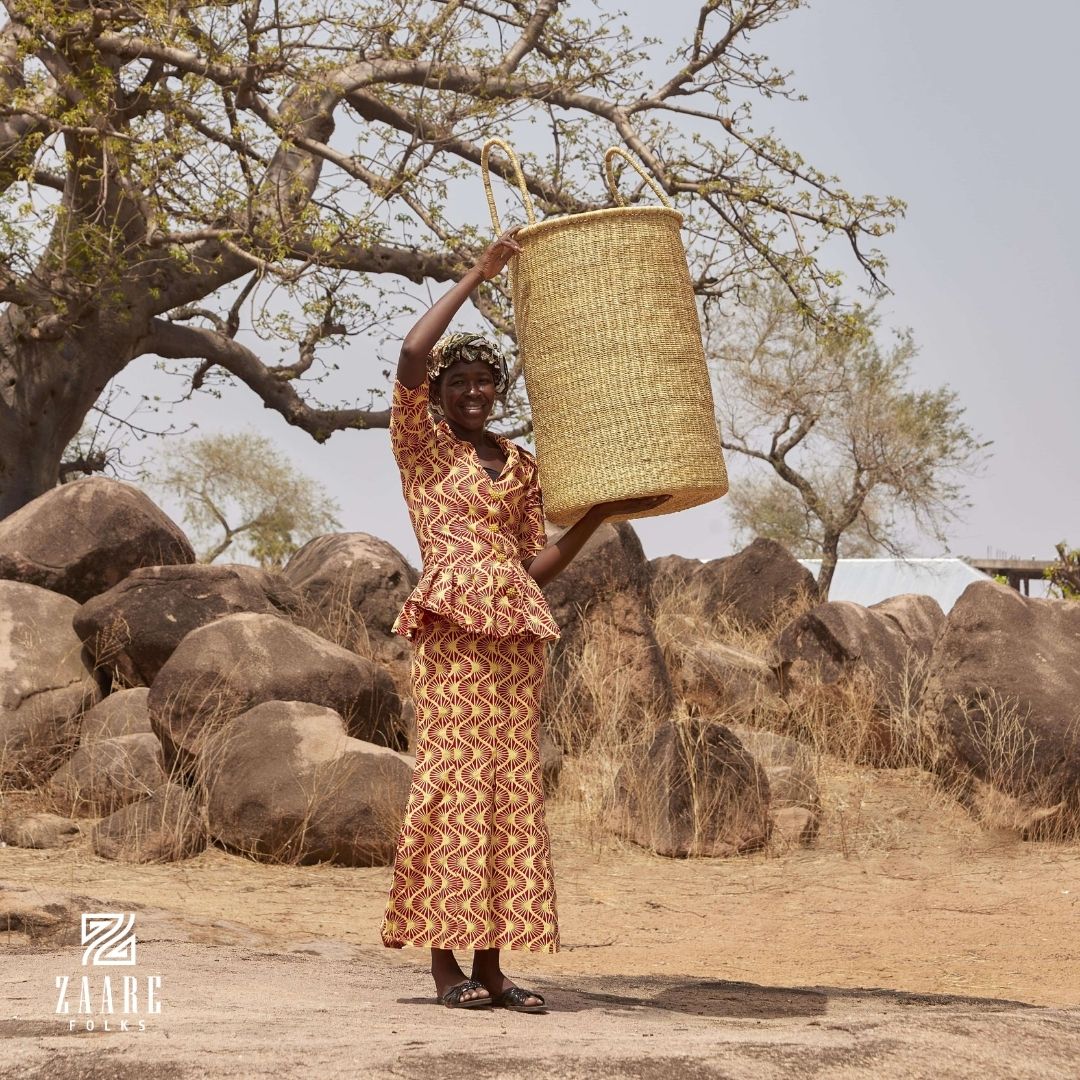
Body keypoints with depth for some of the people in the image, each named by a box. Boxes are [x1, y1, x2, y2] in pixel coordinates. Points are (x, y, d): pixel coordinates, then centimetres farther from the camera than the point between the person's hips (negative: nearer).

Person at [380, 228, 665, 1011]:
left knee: (512, 785, 2)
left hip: (519, 634, 5)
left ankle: (491, 964, 5)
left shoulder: (521, 466, 19)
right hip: (454, 625, -5)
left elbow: (539, 566, 14)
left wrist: (603, 512, 2)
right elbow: (411, 357, -13)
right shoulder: (421, 444, 6)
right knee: (453, 776, -9)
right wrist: (477, 275, -7)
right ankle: (445, 962, -7)